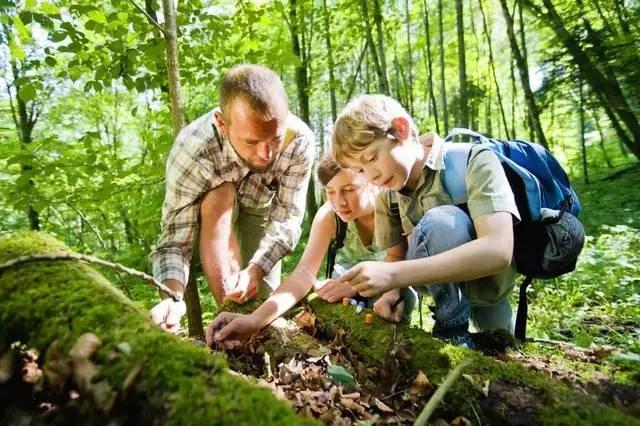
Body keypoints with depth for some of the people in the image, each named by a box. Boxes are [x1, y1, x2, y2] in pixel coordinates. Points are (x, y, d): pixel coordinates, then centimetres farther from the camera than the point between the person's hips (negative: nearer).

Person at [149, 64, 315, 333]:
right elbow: (174, 241, -38)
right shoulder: (192, 150, -40)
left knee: (262, 300, -4)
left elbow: (287, 219, -30)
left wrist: (255, 269, -46)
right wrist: (173, 297, -56)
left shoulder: (300, 141, -35)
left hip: (262, 206, 2)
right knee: (219, 196, -36)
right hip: (213, 209, -1)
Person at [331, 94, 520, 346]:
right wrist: (394, 290, -23)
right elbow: (397, 257, 1)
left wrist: (394, 275, -40)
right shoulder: (387, 196, -5)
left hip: (487, 276, -7)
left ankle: (453, 328, -15)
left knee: (441, 221, -30)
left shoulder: (473, 160, -21)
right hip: (442, 280, 7)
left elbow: (498, 251, -34)